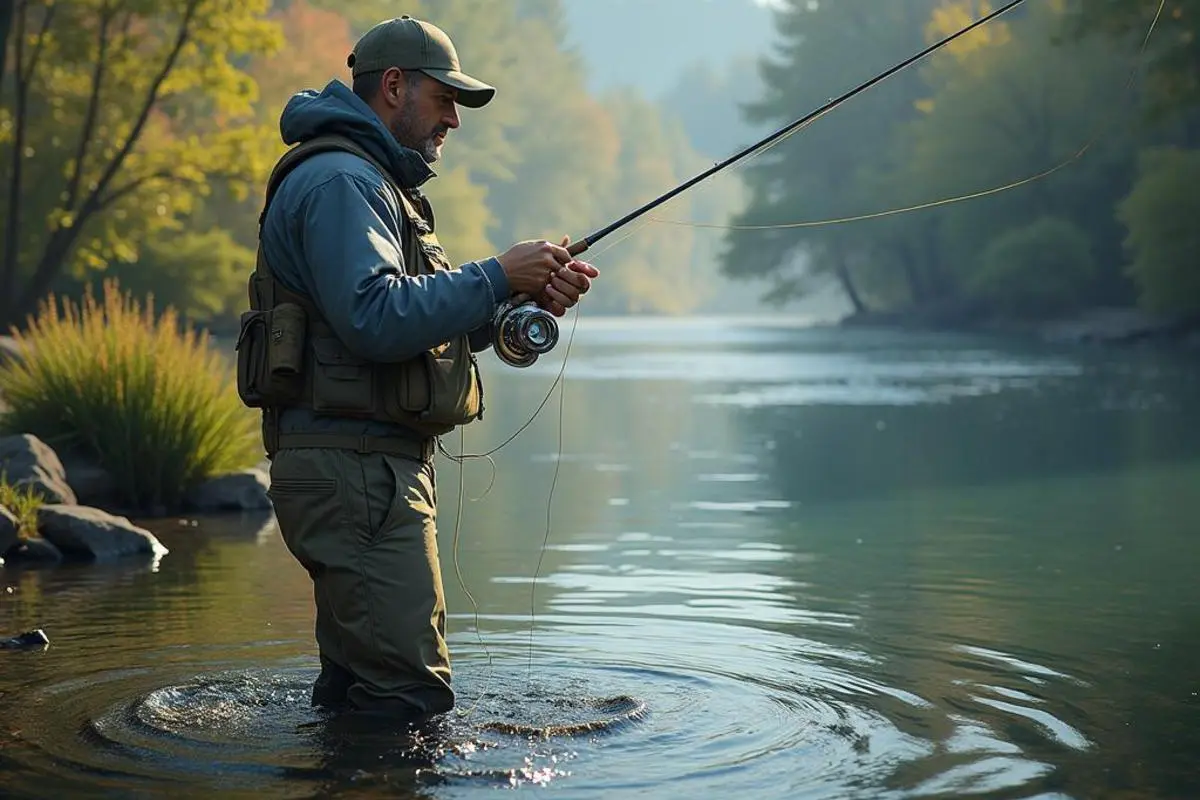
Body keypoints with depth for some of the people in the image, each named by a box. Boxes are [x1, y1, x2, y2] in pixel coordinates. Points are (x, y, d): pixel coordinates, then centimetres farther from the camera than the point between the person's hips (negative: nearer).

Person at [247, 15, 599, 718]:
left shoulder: (374, 184, 25)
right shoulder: (339, 181, -11)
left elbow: (429, 329, 24)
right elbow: (375, 318, -25)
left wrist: (528, 297, 8)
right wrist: (497, 278, -17)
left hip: (375, 468, 11)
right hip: (354, 469, -11)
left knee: (355, 689, 16)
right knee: (410, 696, -13)